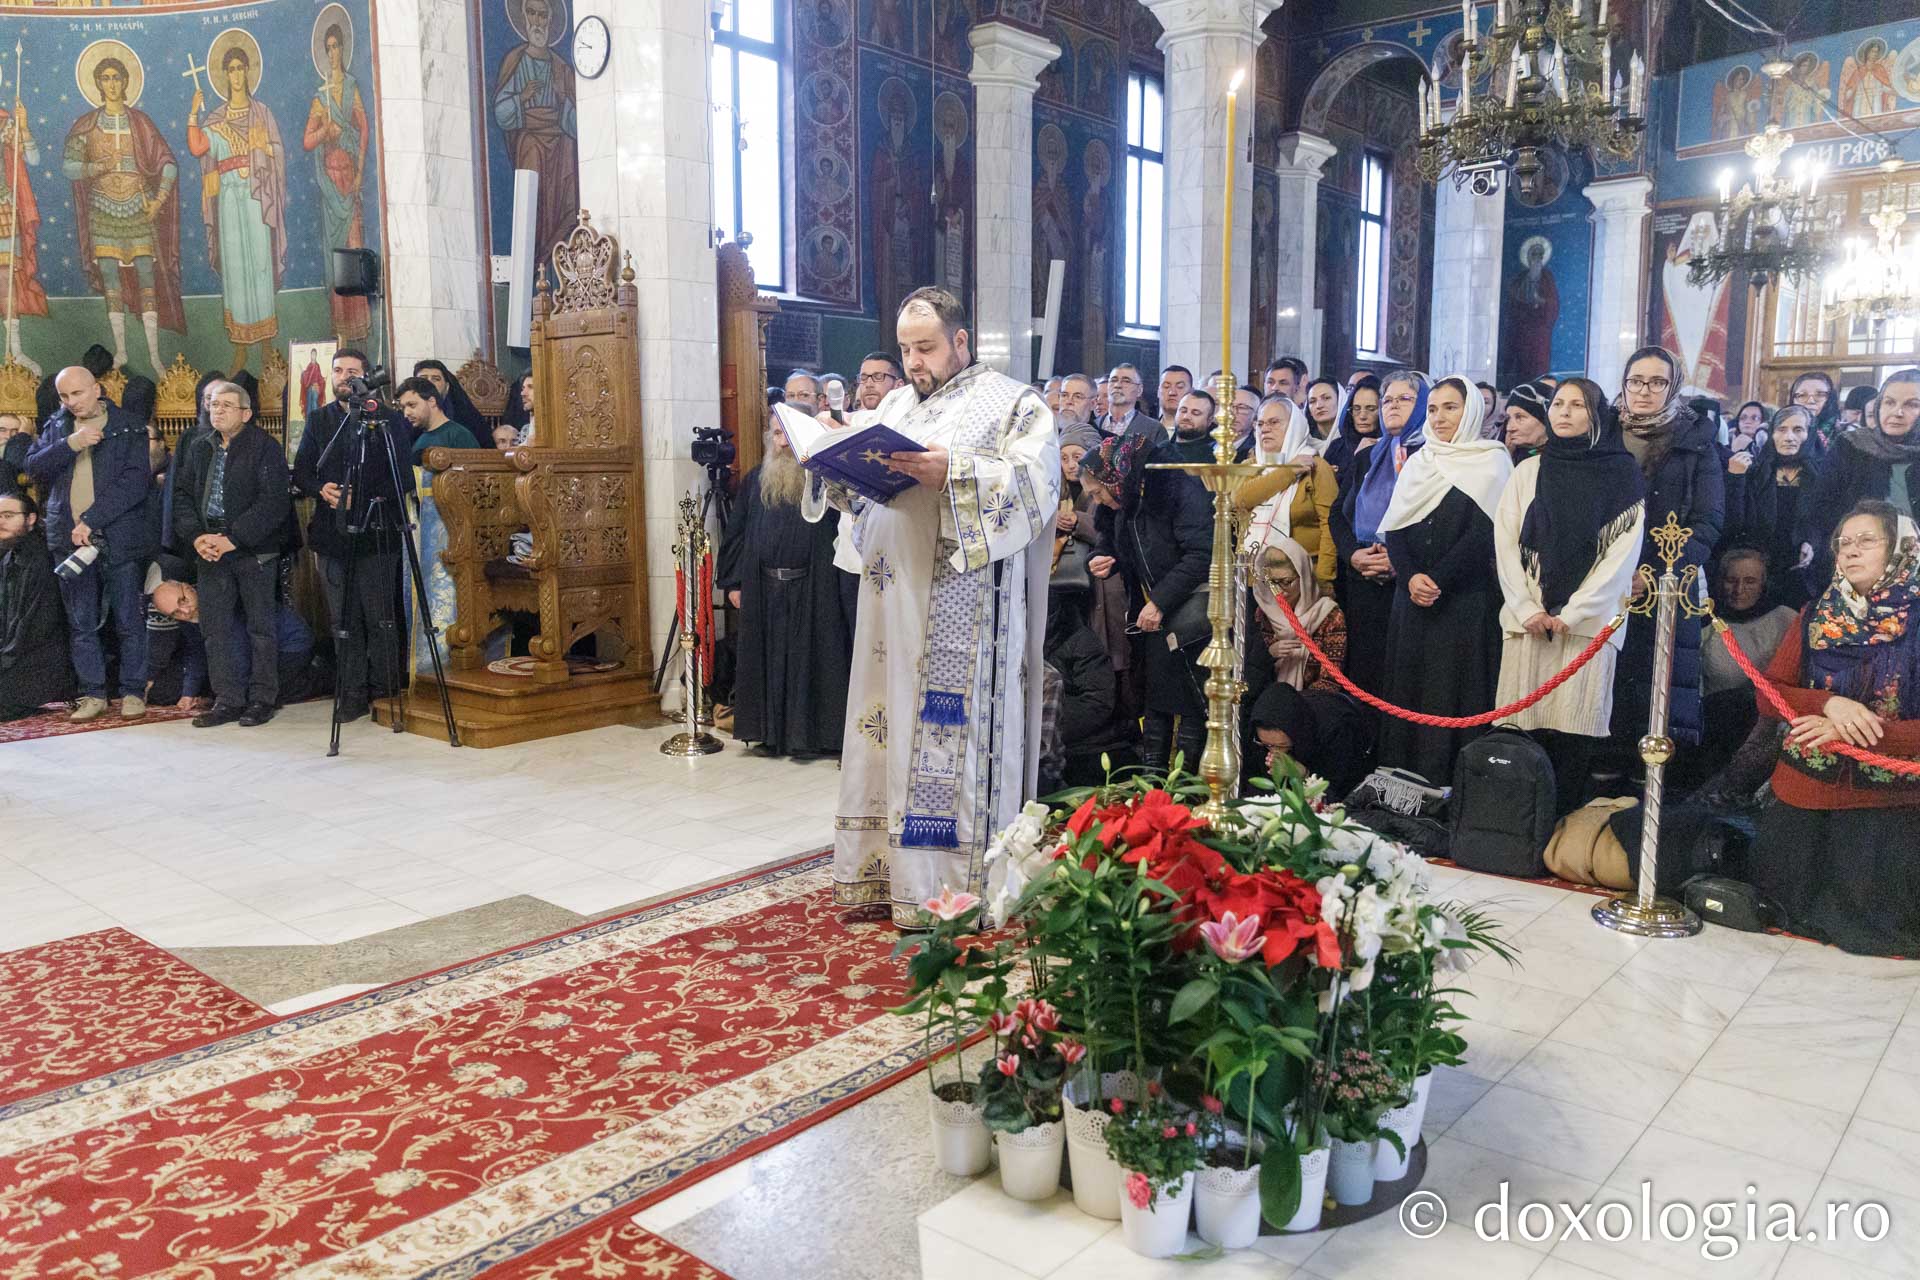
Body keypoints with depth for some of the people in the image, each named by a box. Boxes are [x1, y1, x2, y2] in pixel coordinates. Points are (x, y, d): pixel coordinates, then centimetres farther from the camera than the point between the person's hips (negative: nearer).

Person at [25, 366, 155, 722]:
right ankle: (93, 694, 16)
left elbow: (134, 483, -10)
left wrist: (91, 520, -16)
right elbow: (33, 468, 1)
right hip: (69, 541, 4)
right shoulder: (56, 427, 13)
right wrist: (70, 444, -14)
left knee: (129, 621, 1)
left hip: (119, 540, -4)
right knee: (81, 623, 8)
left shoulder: (129, 428, -1)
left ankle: (133, 692, 11)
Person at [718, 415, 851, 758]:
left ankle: (809, 734, 11)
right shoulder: (754, 480, 10)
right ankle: (771, 734, 19)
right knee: (767, 660, 9)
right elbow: (736, 533, 12)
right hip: (762, 590, 4)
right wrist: (732, 582, 6)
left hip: (812, 589, -4)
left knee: (809, 659, 2)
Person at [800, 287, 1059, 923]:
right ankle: (885, 871, 18)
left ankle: (949, 883, 3)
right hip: (893, 600, 6)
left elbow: (1036, 485, -13)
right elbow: (861, 489, 20)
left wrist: (954, 473, -24)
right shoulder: (895, 404, 21)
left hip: (963, 606, -6)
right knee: (889, 724, 8)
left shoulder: (1014, 404, 2)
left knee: (953, 730, -5)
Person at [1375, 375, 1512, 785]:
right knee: (1408, 687, 5)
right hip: (1413, 597, 5)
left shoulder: (1491, 462, 0)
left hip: (1466, 600, -5)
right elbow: (1394, 528, 6)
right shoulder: (1418, 463, 15)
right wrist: (1410, 577, -10)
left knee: (1454, 691, -5)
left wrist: (1438, 580, -16)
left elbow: (1483, 532, -10)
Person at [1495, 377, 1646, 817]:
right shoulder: (1528, 471, 13)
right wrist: (1527, 608, -6)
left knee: (1574, 732, -6)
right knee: (1524, 728, -2)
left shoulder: (1622, 475, 5)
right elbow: (1505, 542, 6)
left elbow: (1624, 551, -2)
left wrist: (1572, 612, -9)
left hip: (1589, 621, -2)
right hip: (1528, 618, 2)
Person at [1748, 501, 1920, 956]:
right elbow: (1768, 694, -1)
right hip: (1803, 793, 3)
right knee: (1780, 902, 8)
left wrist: (1850, 729, -22)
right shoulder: (1815, 617, 5)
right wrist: (1829, 704, -19)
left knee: (1865, 924, -1)